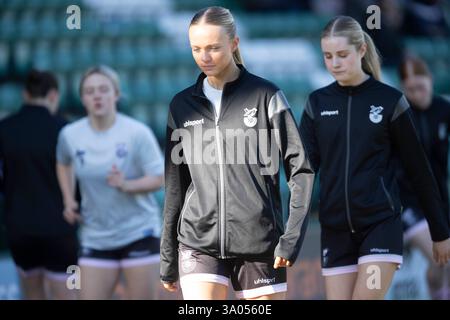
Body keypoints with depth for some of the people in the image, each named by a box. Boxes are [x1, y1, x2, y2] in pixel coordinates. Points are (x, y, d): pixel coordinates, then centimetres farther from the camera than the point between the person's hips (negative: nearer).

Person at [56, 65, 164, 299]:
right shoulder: (70, 135, -1)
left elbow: (158, 179, -9)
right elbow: (63, 163, 22)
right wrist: (69, 200, 10)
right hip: (95, 237, 3)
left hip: (139, 233, -3)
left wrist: (126, 185, -27)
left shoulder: (137, 133, -11)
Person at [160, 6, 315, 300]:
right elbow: (175, 186, 15)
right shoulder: (183, 105, 10)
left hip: (259, 242, -2)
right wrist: (168, 259, 14)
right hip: (198, 242, 2)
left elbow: (301, 169, -2)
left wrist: (292, 239, -11)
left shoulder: (266, 96, 0)